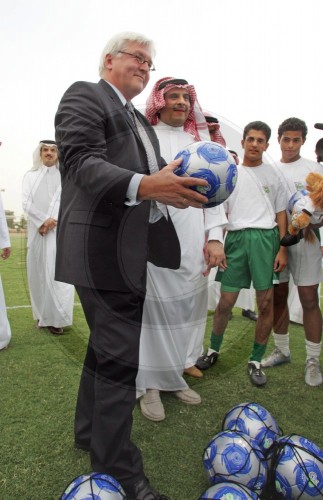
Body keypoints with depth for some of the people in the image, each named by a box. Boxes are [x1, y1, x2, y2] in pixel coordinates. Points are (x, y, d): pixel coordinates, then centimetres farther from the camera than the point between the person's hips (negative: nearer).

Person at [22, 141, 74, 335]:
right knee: (38, 272, 3)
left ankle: (55, 318, -7)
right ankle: (42, 316, 11)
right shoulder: (30, 176, 14)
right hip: (36, 230, 2)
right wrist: (42, 221, -12)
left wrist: (52, 221, -13)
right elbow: (27, 203, 3)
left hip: (58, 230, -2)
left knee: (56, 272, -9)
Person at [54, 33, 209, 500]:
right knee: (119, 355, -7)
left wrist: (186, 183, 2)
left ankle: (90, 432, 38)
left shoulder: (138, 119, 24)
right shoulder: (85, 95, -2)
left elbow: (154, 172, 22)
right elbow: (81, 162, -17)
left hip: (129, 249, 10)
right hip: (101, 246, -10)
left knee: (106, 347, 19)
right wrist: (144, 185, -32)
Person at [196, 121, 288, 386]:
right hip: (236, 237, 0)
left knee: (266, 303, 1)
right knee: (226, 301, 3)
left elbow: (281, 213, 10)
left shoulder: (273, 174, 10)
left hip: (265, 238, 0)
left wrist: (282, 248, 0)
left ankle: (256, 360, 16)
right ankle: (214, 350, 24)